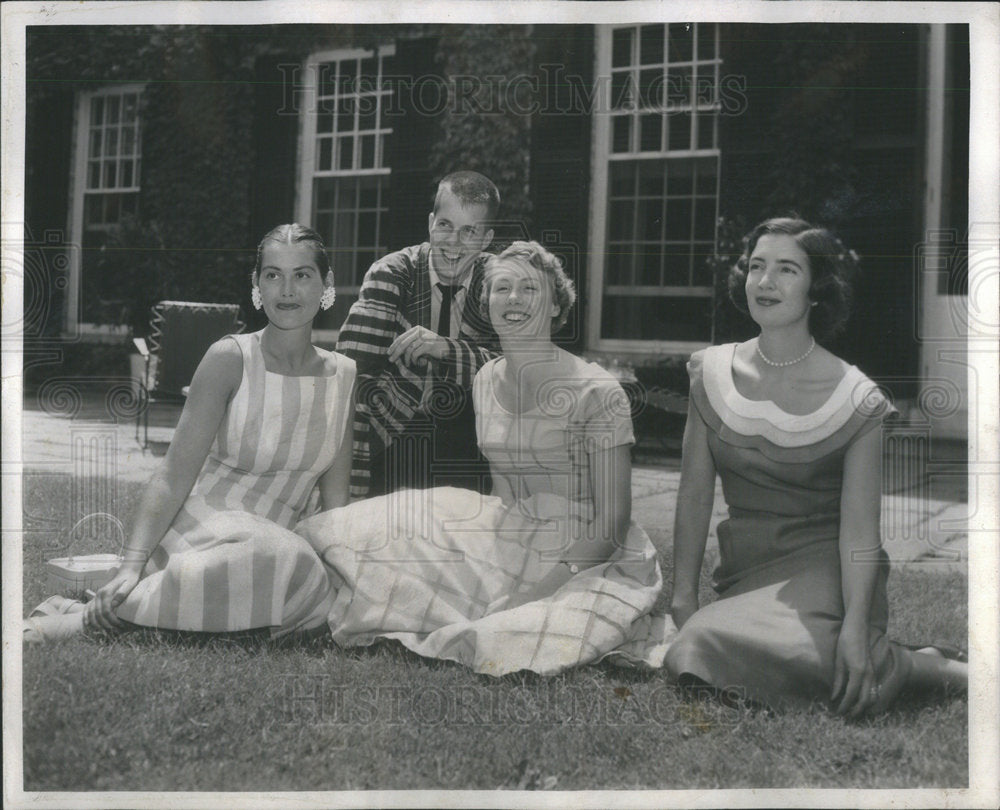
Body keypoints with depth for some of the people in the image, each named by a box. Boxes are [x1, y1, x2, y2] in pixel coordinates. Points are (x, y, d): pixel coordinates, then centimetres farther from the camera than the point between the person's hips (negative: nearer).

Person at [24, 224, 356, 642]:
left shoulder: (344, 375, 6)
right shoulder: (229, 359, -6)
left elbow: (335, 498, 8)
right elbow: (174, 475, -11)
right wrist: (132, 564, -23)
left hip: (274, 541, 5)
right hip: (197, 526, -5)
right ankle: (89, 617, -21)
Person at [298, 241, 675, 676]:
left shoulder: (596, 391, -14)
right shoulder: (485, 381, 6)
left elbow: (613, 523, -14)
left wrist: (543, 582, -21)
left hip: (593, 560, -6)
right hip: (512, 540, 6)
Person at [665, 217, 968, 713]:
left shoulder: (854, 398, -7)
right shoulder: (713, 373, 4)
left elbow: (859, 525, -10)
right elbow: (695, 494, 5)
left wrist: (856, 625, -23)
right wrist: (684, 595, 0)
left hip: (823, 566, -5)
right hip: (744, 571, 5)